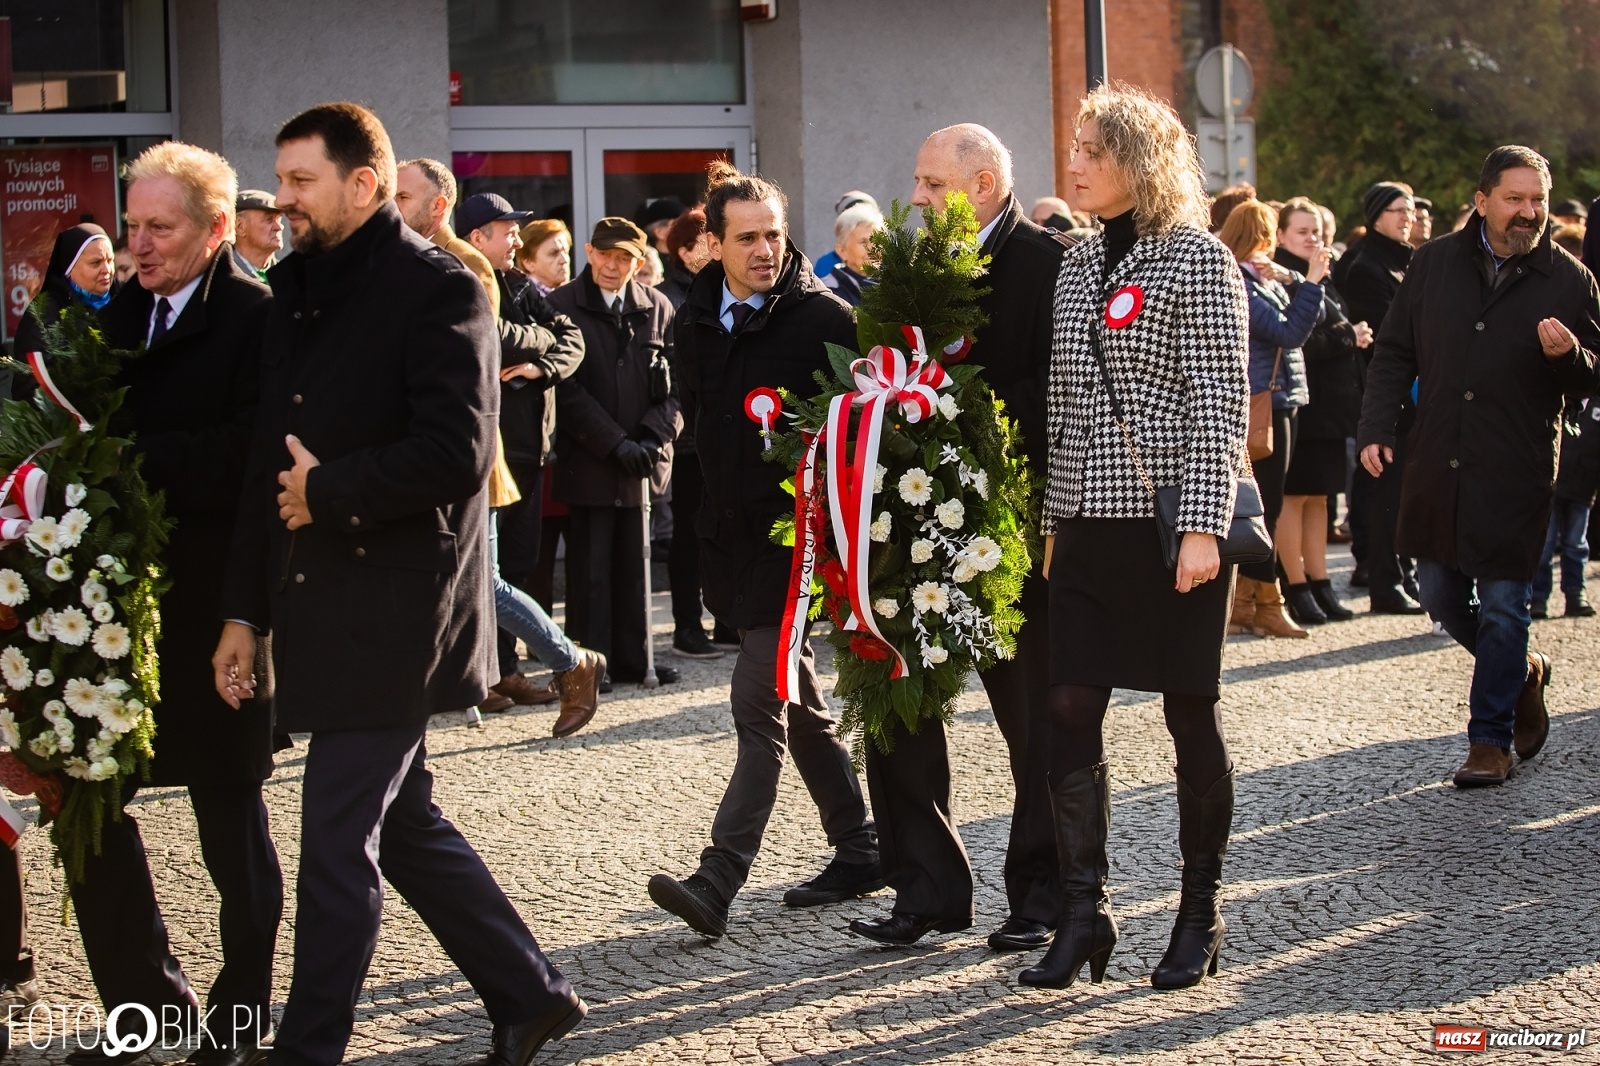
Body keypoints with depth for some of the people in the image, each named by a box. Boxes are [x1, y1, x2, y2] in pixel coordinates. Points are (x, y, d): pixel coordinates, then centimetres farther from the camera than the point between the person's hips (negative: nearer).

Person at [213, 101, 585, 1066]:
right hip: (322, 613, 9)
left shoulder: (438, 289, -11)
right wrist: (247, 607, 13)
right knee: (402, 822, 15)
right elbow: (274, 461, 16)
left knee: (340, 843, -5)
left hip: (394, 615, -9)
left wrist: (327, 493, -11)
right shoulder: (297, 290, 14)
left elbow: (456, 454, -21)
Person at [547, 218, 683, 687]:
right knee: (590, 565, -1)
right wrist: (616, 443, -11)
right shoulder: (562, 307, -2)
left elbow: (675, 385, 7)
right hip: (588, 459, -3)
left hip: (644, 457, 3)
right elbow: (567, 389, -6)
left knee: (634, 562, 7)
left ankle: (632, 659, 15)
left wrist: (652, 437, -8)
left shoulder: (657, 308, 9)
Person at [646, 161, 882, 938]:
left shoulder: (824, 319, -11)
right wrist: (716, 511, 17)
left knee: (759, 706, -12)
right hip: (735, 538, 7)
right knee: (799, 706, 14)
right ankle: (859, 851, 26)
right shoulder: (697, 322, 9)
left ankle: (719, 879, -15)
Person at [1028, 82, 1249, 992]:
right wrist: (1055, 522, 14)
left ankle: (1202, 916, 13)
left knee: (1193, 715, 2)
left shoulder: (1198, 260, -6)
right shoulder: (1078, 268, 13)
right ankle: (1086, 911, 7)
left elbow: (1221, 404, -11)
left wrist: (1203, 527, -17)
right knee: (1071, 711, 0)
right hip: (1090, 521, 6)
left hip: (1173, 517, -6)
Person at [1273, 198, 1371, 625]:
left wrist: (1352, 337, 2)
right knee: (1294, 496, -3)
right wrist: (1348, 337, -12)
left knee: (1319, 496, 10)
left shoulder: (1321, 280, 18)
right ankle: (1297, 590, 0)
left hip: (1331, 401, 9)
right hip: (1301, 400, -9)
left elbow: (1339, 328, 23)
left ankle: (1319, 586, 14)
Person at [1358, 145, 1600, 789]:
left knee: (1502, 608, -2)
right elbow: (1394, 354, 10)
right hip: (1438, 469, 3)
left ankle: (1491, 740, 9)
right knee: (1442, 598, 11)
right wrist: (1376, 427, -1)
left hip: (1517, 475, -3)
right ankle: (1523, 672, 36)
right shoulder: (1435, 264, 5)